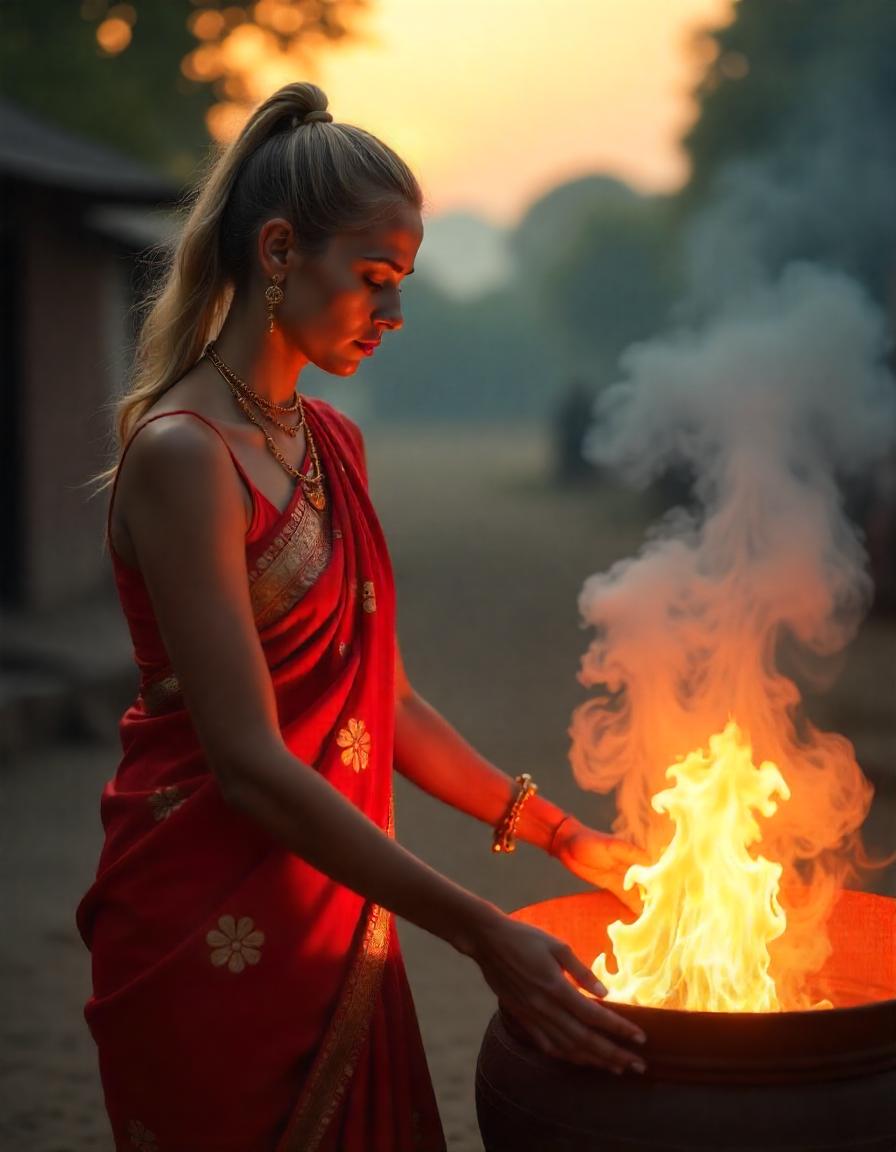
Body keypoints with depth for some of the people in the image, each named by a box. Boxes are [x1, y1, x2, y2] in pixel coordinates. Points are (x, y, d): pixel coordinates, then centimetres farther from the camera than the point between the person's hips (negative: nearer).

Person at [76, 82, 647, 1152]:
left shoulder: (333, 443, 10)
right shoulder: (182, 453, -17)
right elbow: (249, 763, -22)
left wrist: (567, 838, 7)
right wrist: (484, 934, -24)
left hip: (337, 926, 8)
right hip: (214, 936, -7)